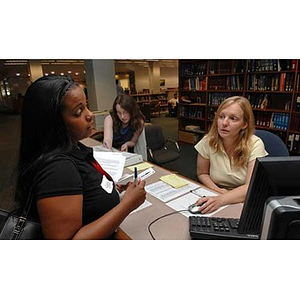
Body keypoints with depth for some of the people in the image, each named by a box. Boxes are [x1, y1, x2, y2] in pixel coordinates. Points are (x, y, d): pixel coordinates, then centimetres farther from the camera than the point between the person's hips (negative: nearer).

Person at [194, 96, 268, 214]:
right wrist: (217, 191, -14)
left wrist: (220, 199, -37)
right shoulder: (208, 142, -10)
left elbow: (251, 187, -22)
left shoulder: (255, 145, -16)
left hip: (245, 204, -2)